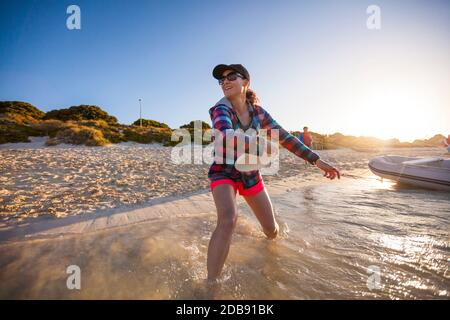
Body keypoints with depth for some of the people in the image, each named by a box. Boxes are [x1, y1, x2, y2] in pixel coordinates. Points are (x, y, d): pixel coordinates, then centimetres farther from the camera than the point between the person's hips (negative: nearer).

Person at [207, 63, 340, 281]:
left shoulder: (257, 111, -5)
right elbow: (226, 133, -41)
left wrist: (317, 160, -5)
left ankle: (272, 243, 53)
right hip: (223, 173, -4)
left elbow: (284, 136, -3)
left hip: (250, 174, 4)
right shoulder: (220, 109, -19)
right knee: (228, 220, -34)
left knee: (271, 229, 12)